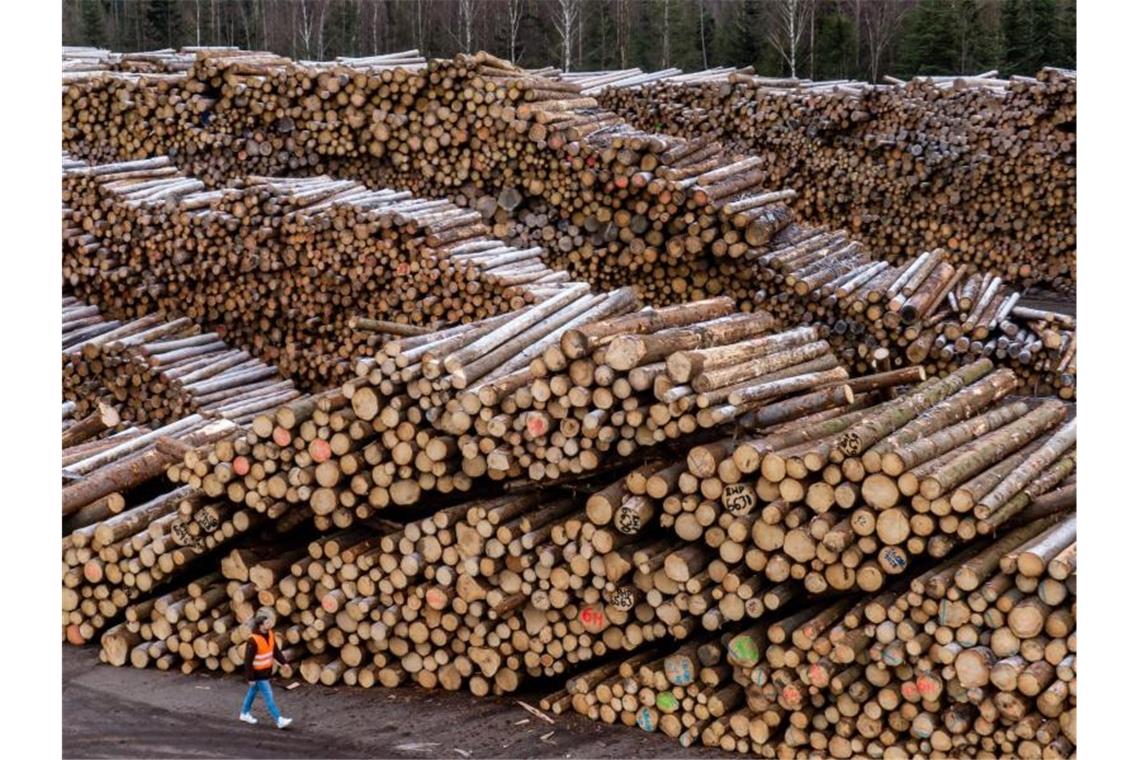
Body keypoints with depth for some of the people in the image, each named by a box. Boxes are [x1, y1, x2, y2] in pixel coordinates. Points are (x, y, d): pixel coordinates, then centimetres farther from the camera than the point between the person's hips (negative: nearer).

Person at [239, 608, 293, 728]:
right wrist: (250, 677, -20)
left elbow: (275, 649, 12)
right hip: (258, 673, -8)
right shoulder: (253, 640, -27)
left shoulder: (269, 634, -2)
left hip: (266, 671, 8)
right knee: (269, 696, -6)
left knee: (253, 692, 23)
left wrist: (283, 662, 3)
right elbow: (248, 660, -22)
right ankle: (279, 720, -4)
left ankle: (244, 714, 39)